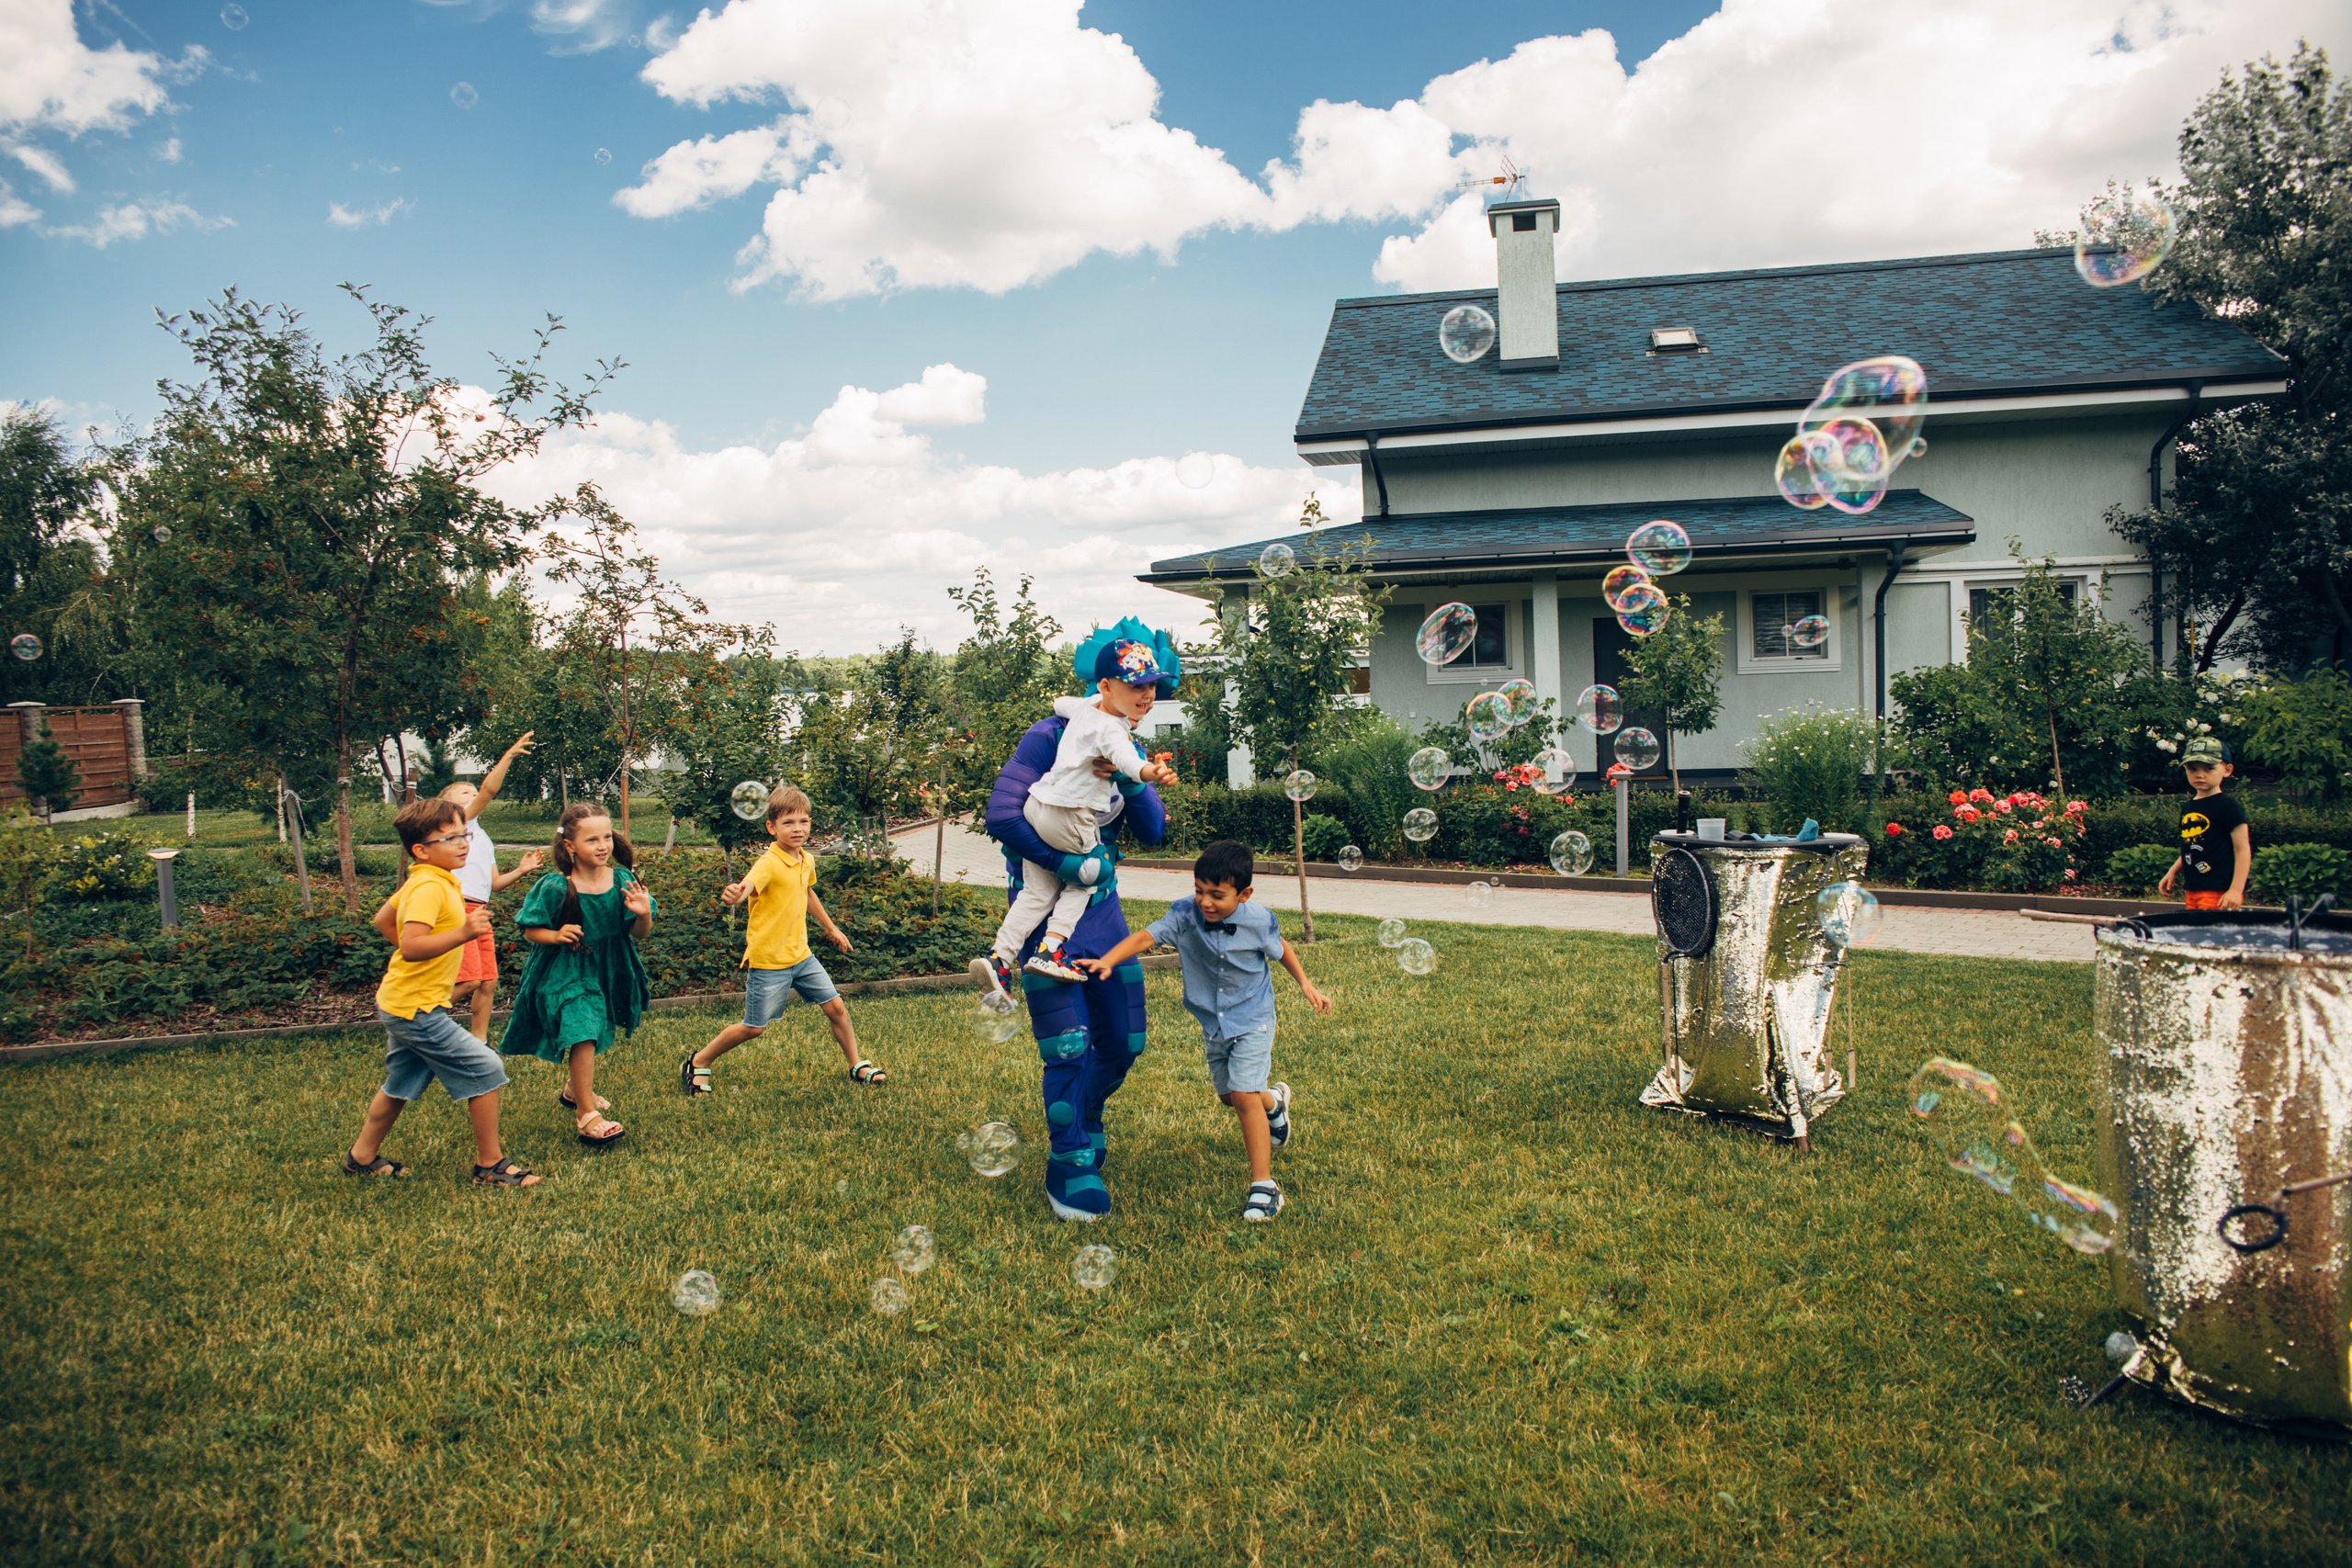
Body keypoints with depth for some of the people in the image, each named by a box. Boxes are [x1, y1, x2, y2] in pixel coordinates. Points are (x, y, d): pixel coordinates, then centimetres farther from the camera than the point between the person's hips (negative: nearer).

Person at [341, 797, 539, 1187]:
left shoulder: (419, 882, 10)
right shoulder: (431, 887, -22)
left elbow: (383, 920, 25)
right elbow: (411, 947, -33)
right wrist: (462, 933, -40)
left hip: (400, 1006, 11)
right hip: (418, 1009, -11)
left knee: (400, 1085, 24)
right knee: (486, 1070, -8)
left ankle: (362, 1157, 39)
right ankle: (490, 1166, 0)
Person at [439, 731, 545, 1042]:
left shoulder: (484, 840, 27)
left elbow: (494, 884, 22)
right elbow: (489, 789, -13)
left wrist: (520, 871, 7)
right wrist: (509, 756, -16)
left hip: (479, 912, 9)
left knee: (488, 982, 6)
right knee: (469, 979, -16)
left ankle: (479, 1043, 15)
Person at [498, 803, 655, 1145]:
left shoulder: (622, 881, -9)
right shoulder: (554, 888, -18)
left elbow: (639, 934, -7)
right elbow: (530, 930, -8)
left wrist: (644, 915, -28)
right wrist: (557, 936, -27)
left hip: (606, 972, 5)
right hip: (563, 973, -5)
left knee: (594, 1033, 22)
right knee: (582, 1033, -19)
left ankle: (574, 1089, 51)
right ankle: (585, 1115, -7)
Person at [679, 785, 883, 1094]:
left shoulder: (807, 860, 4)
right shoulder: (768, 864, -21)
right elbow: (748, 886, -43)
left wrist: (831, 927, 35)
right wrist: (735, 894, -68)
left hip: (800, 954, 7)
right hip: (768, 960, -7)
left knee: (836, 1007, 7)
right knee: (754, 1028, 2)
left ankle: (857, 1066, 25)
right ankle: (698, 1063, 22)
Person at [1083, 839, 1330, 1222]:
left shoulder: (1259, 920, -20)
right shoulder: (1185, 914, -20)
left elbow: (1280, 948, 1)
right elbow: (1146, 937, -31)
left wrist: (1305, 984, 6)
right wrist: (1108, 961, -45)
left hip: (1252, 1018, -4)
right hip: (1212, 1022, 4)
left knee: (1244, 1095, -16)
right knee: (1229, 1095, 19)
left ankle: (1264, 1186, -6)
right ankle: (1273, 1102, 55)